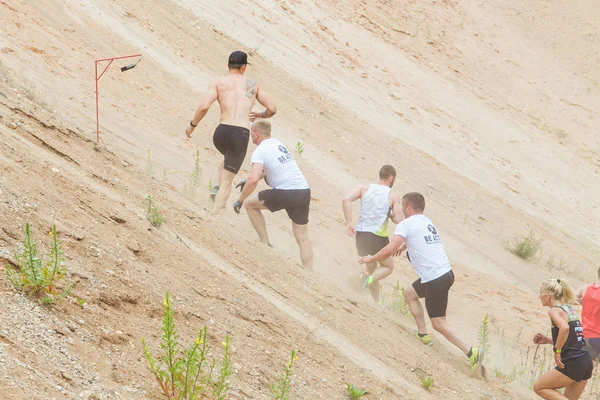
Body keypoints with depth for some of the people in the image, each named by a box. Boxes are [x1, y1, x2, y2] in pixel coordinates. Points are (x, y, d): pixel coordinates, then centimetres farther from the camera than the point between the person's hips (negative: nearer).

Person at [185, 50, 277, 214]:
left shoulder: (218, 82, 8)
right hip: (241, 135, -1)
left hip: (221, 133, 1)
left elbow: (204, 107, -6)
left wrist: (192, 125, 8)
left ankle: (217, 188, 18)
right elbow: (272, 109, 15)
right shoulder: (253, 84, 14)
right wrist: (261, 115, 36)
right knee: (227, 182, 8)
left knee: (229, 157, 38)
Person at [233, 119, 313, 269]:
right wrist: (248, 181, 40)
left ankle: (265, 244, 14)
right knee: (303, 239, 10)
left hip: (285, 193, -7)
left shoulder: (259, 151, -6)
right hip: (304, 191, 7)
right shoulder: (278, 144, 19)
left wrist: (240, 200, -8)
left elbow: (253, 180, -19)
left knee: (250, 204, 15)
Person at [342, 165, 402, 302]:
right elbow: (397, 220, -9)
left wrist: (349, 224, -9)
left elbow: (346, 200, -10)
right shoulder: (393, 197, -2)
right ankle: (369, 279, -12)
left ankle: (376, 301, 23)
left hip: (360, 235, 4)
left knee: (371, 268, 25)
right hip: (378, 238, -4)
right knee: (388, 267, 18)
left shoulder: (365, 188, 5)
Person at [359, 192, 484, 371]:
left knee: (439, 323, -2)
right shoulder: (427, 222, 18)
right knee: (410, 293, 28)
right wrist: (403, 246, 59)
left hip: (435, 280, -8)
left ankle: (471, 352, -13)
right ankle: (422, 334, 27)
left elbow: (389, 250, -16)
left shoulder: (406, 224, -8)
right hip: (445, 273, 8)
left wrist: (371, 259, 1)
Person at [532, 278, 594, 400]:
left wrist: (557, 351, -21)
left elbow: (564, 328, -30)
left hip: (572, 364, -8)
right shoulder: (569, 309, 18)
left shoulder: (554, 311, -8)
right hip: (586, 362, 8)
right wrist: (548, 340, 18)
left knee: (539, 387, 7)